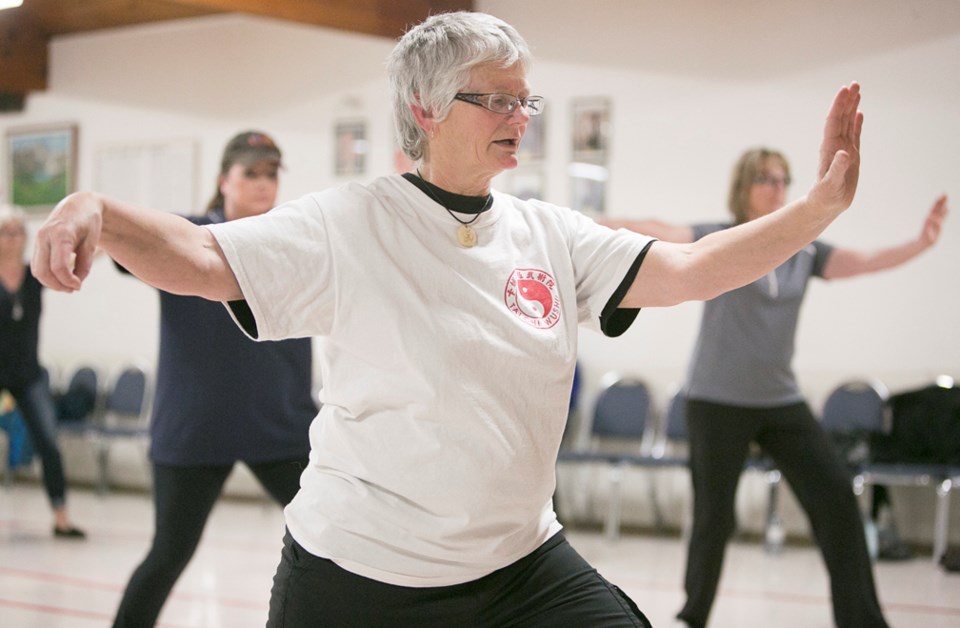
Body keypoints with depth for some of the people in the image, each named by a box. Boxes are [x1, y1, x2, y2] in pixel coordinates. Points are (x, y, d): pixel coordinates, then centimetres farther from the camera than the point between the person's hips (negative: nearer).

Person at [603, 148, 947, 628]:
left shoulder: (804, 250, 6)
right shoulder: (719, 242, -5)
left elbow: (867, 261, -1)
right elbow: (659, 232, -16)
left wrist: (920, 243, -18)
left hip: (781, 401, 4)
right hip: (717, 402, -4)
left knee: (835, 495, -2)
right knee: (715, 515, -1)